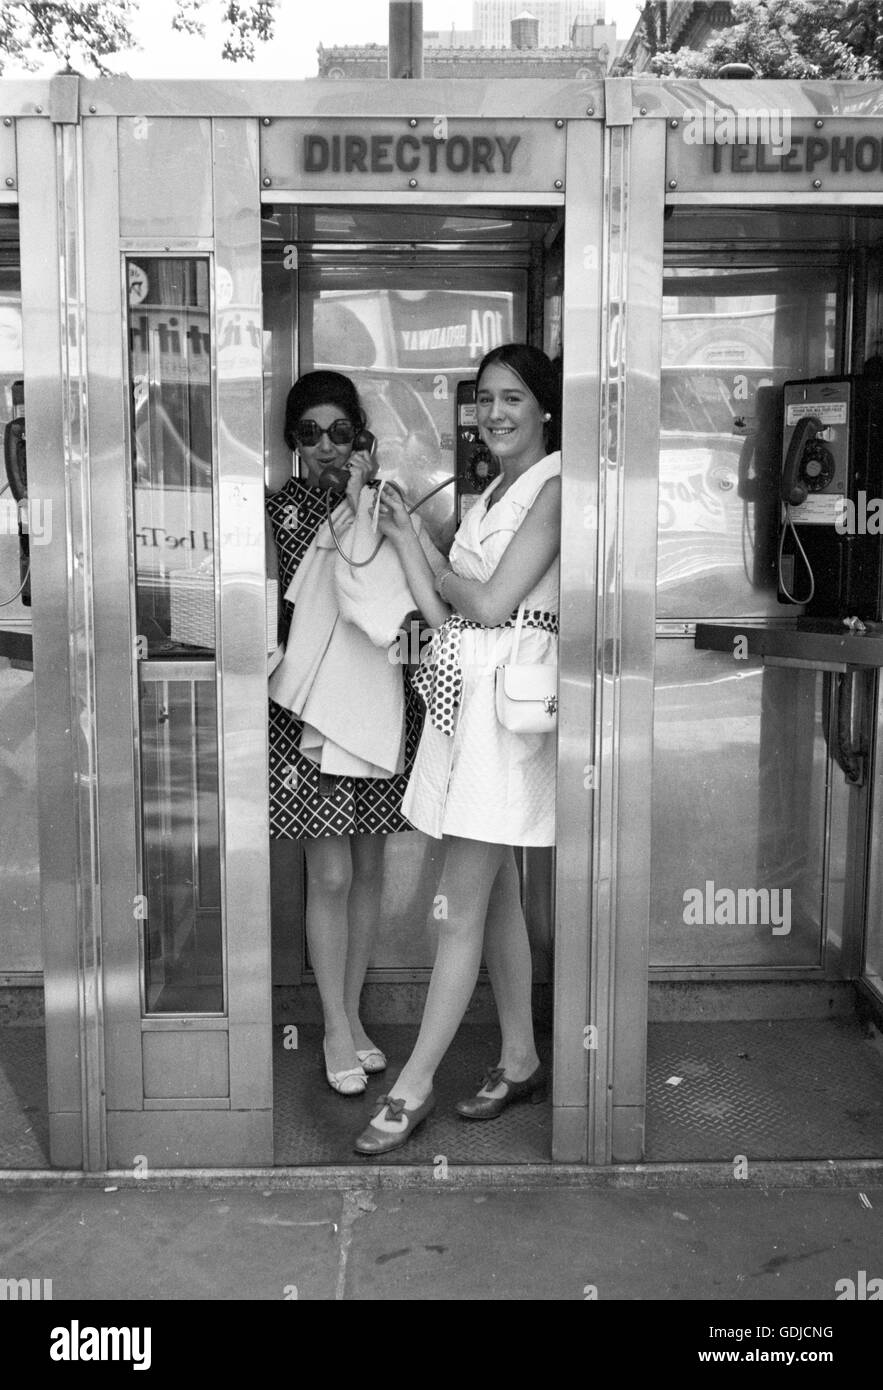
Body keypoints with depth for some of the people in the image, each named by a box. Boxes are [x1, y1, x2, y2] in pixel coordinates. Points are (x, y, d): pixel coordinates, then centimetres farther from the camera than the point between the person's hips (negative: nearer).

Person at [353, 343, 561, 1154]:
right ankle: (521, 1062, 26)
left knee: (462, 905, -4)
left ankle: (413, 1087, 5)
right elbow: (444, 614, 11)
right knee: (497, 892, 14)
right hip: (462, 694, 9)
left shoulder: (555, 486, -7)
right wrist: (405, 540, 2)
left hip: (510, 697, -9)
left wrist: (443, 577, 4)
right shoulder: (490, 495, 19)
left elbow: (492, 603, -14)